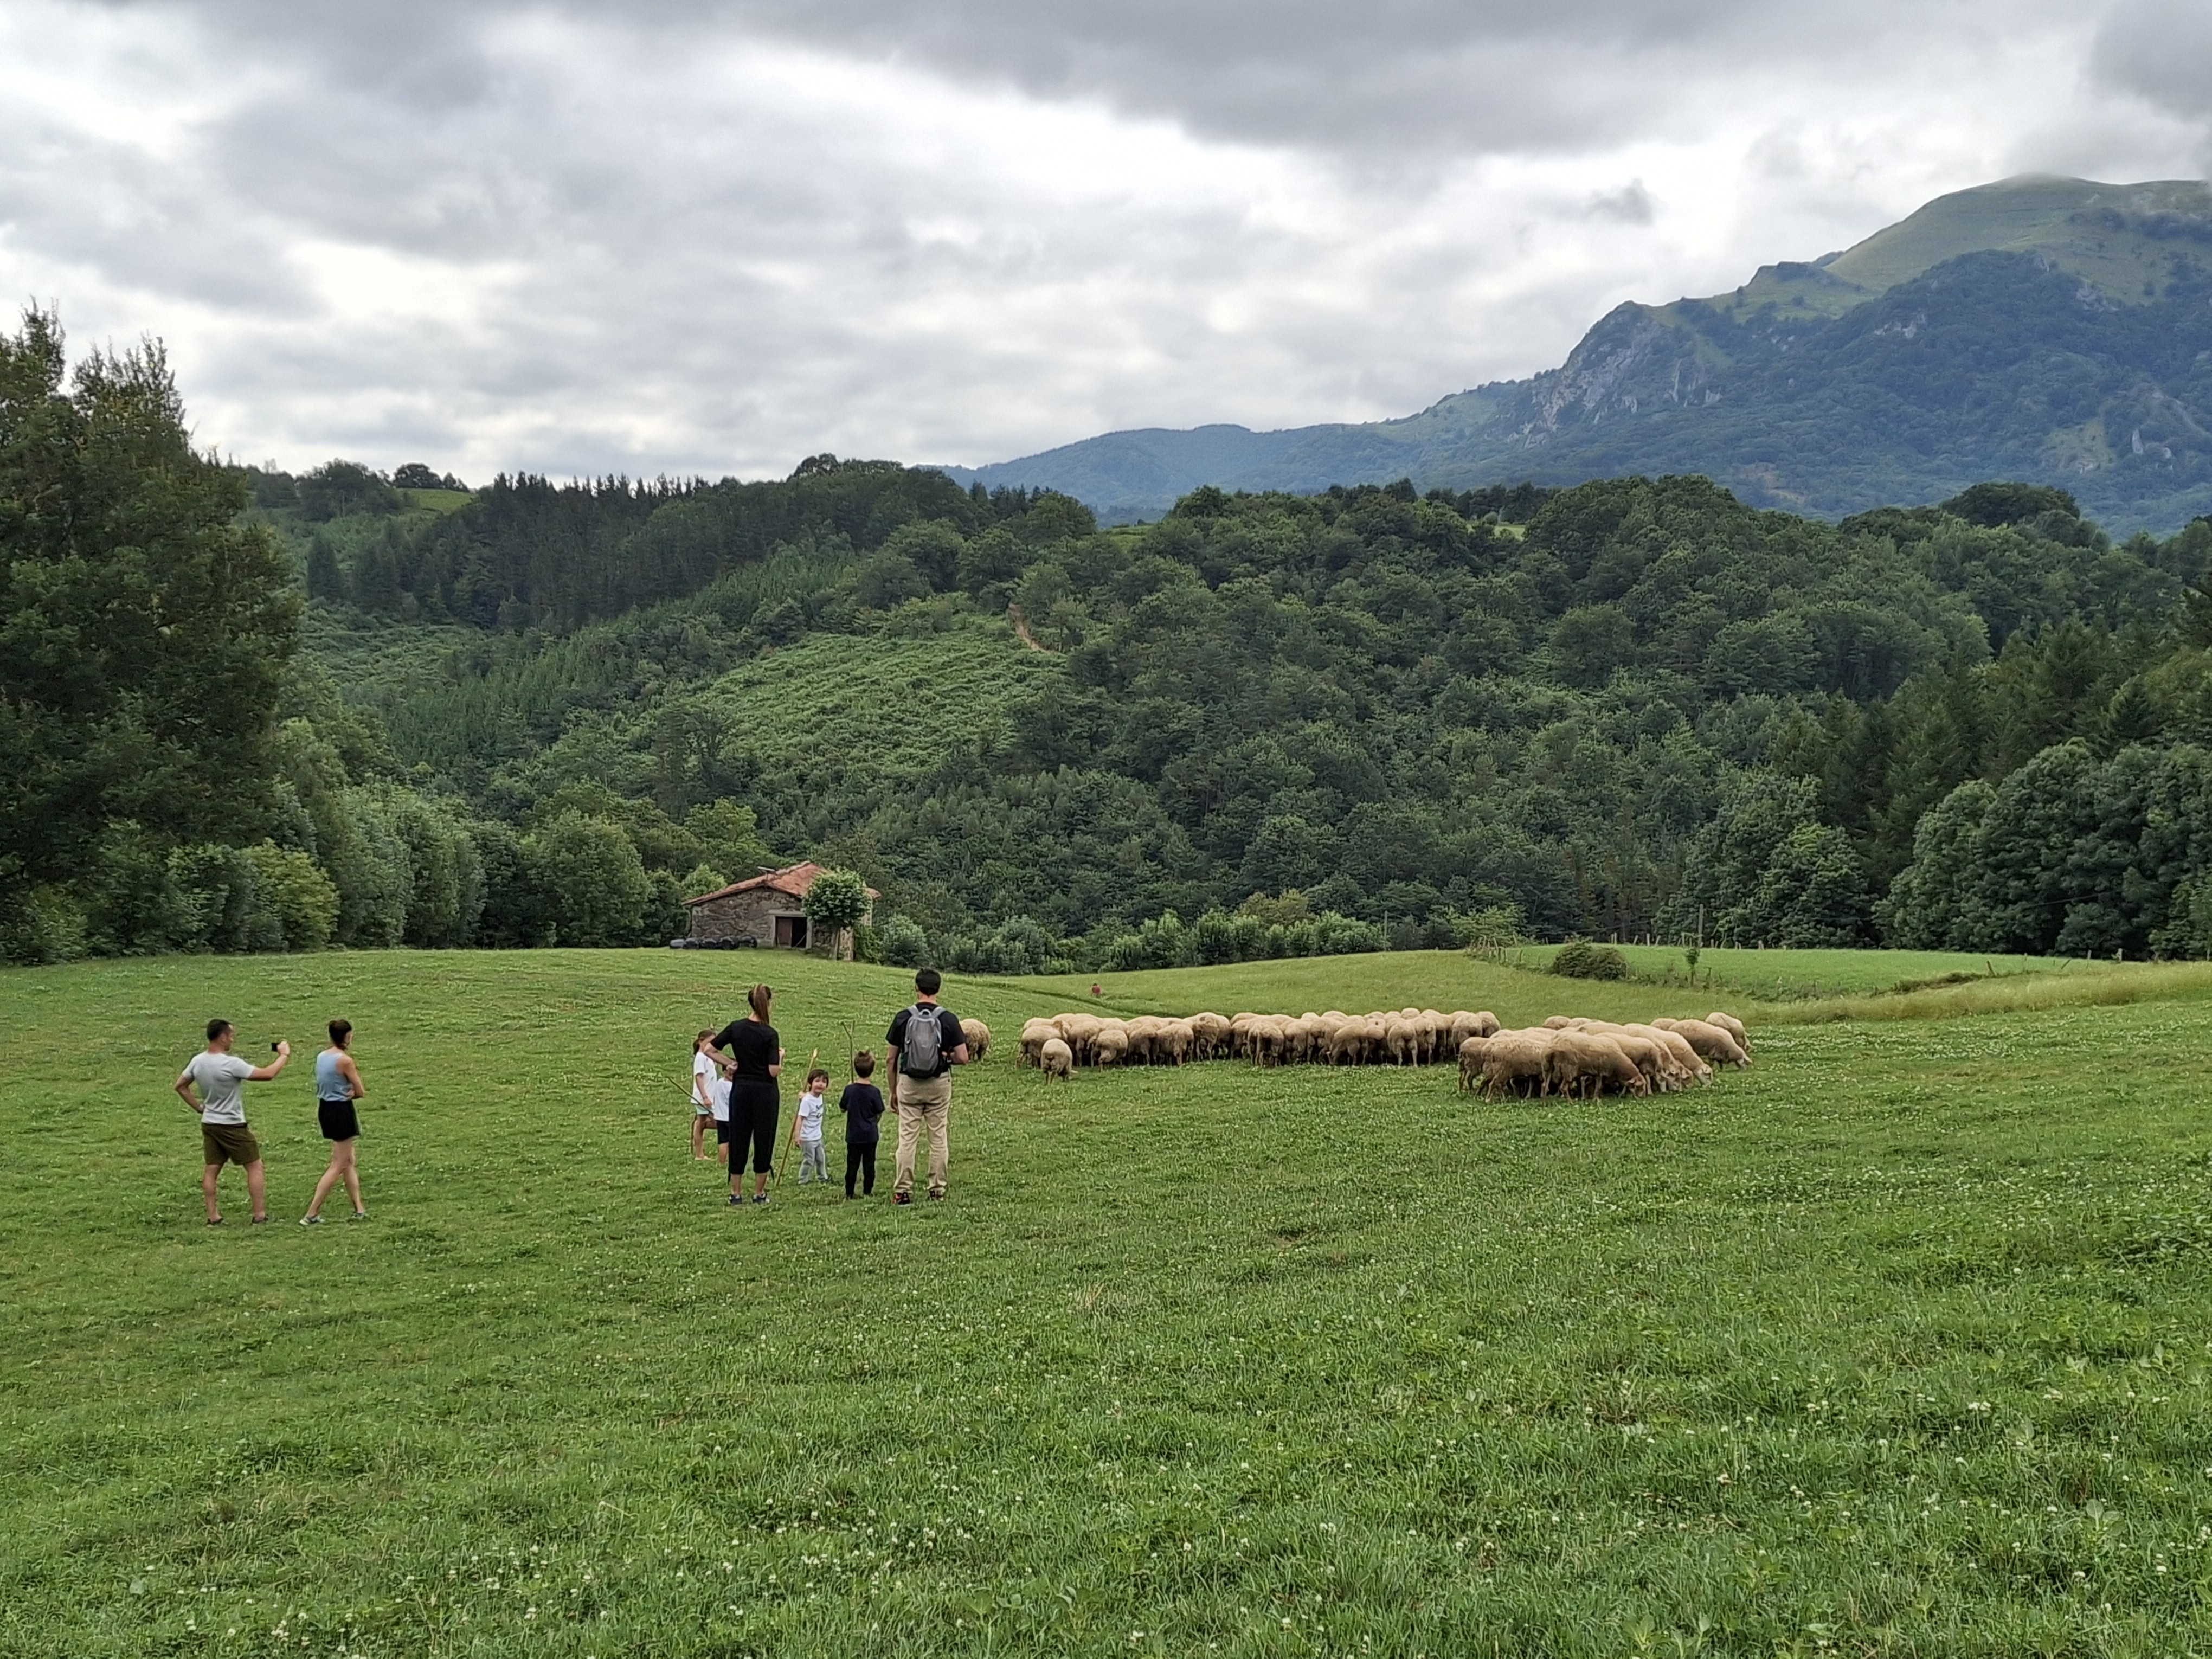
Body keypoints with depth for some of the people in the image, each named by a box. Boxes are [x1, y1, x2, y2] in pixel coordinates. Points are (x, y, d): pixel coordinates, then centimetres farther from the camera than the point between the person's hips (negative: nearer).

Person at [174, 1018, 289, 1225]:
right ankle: (260, 1215, 3)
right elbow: (267, 1074, -20)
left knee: (211, 1169, 10)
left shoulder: (198, 1061, 0)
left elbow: (180, 1086, 13)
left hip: (208, 1123, 7)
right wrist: (284, 1055, -6)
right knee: (254, 1166, 3)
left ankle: (213, 1216, 12)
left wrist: (198, 1107, 15)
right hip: (232, 1126, -7)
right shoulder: (231, 1064, -22)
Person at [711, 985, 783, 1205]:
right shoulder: (769, 1034, -13)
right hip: (765, 1092, -4)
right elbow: (774, 1071, -17)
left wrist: (730, 1063, 6)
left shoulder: (736, 1028, -2)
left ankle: (736, 1193, 14)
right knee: (764, 1141, 8)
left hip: (740, 1089, 4)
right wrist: (780, 1055, 1)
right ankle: (759, 1193, 13)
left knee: (738, 1140, 11)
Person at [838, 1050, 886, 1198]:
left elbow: (842, 1108, 6)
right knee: (869, 1164, 9)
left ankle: (849, 1193, 10)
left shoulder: (849, 1090, -8)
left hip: (853, 1135, 1)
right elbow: (879, 1114, -4)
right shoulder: (874, 1092, -11)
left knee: (852, 1164, 8)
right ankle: (867, 1192, 13)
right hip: (870, 1135, -1)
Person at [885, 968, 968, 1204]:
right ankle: (937, 1189, 12)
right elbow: (963, 1058, -8)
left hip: (909, 1083, 0)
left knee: (907, 1138, 3)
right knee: (939, 1138, 9)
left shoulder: (904, 1018, -4)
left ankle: (903, 1191, 2)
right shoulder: (948, 1019, -6)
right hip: (939, 1085, 0)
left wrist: (893, 1092, 11)